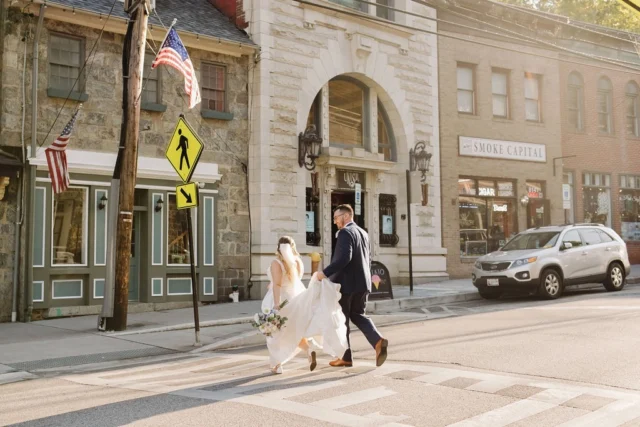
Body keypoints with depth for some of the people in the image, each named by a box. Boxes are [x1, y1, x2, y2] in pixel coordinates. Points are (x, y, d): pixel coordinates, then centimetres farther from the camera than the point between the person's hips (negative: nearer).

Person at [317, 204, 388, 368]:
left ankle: (346, 357, 10)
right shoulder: (363, 233, 14)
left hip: (346, 283, -8)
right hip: (362, 283, 8)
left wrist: (325, 272, -23)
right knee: (357, 315, 16)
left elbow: (344, 258, -26)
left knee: (341, 319, 4)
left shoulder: (345, 232, -14)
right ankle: (378, 341, -6)